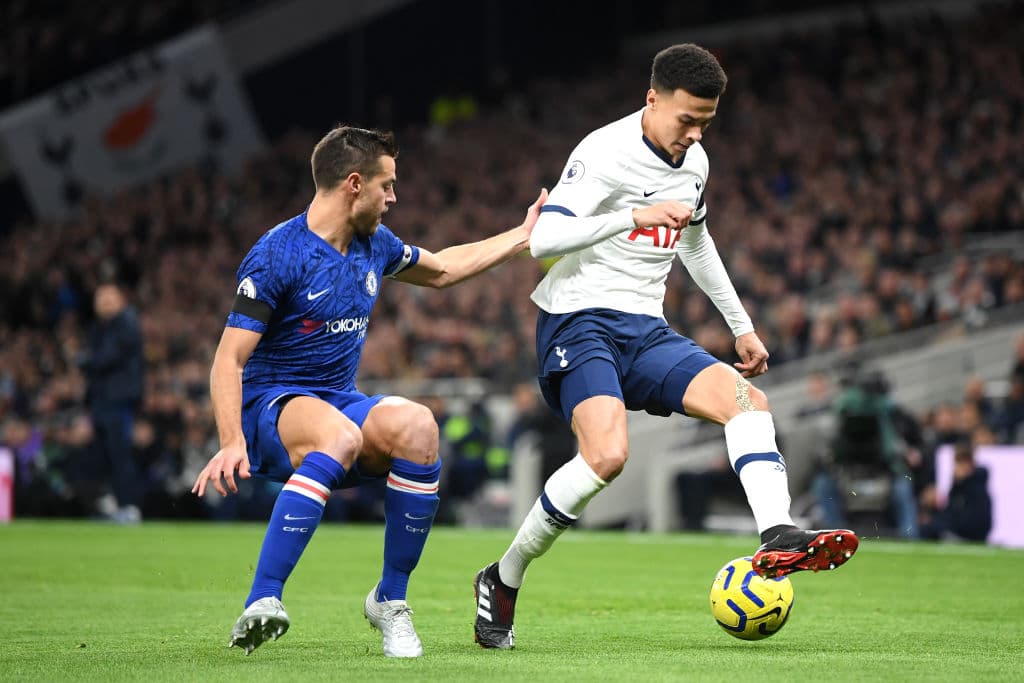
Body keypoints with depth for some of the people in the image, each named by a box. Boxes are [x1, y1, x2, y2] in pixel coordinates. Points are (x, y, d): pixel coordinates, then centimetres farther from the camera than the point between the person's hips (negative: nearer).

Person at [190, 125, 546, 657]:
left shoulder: (374, 244, 9)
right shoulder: (277, 255, -14)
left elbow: (442, 269, 31)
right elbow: (229, 360, -17)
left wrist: (524, 235, 30)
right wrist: (231, 443, -30)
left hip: (342, 402, 6)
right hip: (271, 408, -6)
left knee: (417, 425, -27)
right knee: (341, 434, -40)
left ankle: (390, 599, -12)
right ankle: (262, 605, -43)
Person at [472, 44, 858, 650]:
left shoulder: (695, 162, 12)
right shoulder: (605, 153, -14)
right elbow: (543, 239, -24)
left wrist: (741, 325, 32)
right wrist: (636, 216, -30)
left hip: (646, 329, 8)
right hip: (580, 322, -8)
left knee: (746, 398, -14)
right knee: (607, 454, -28)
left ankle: (779, 541, -25)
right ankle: (502, 582, -12)